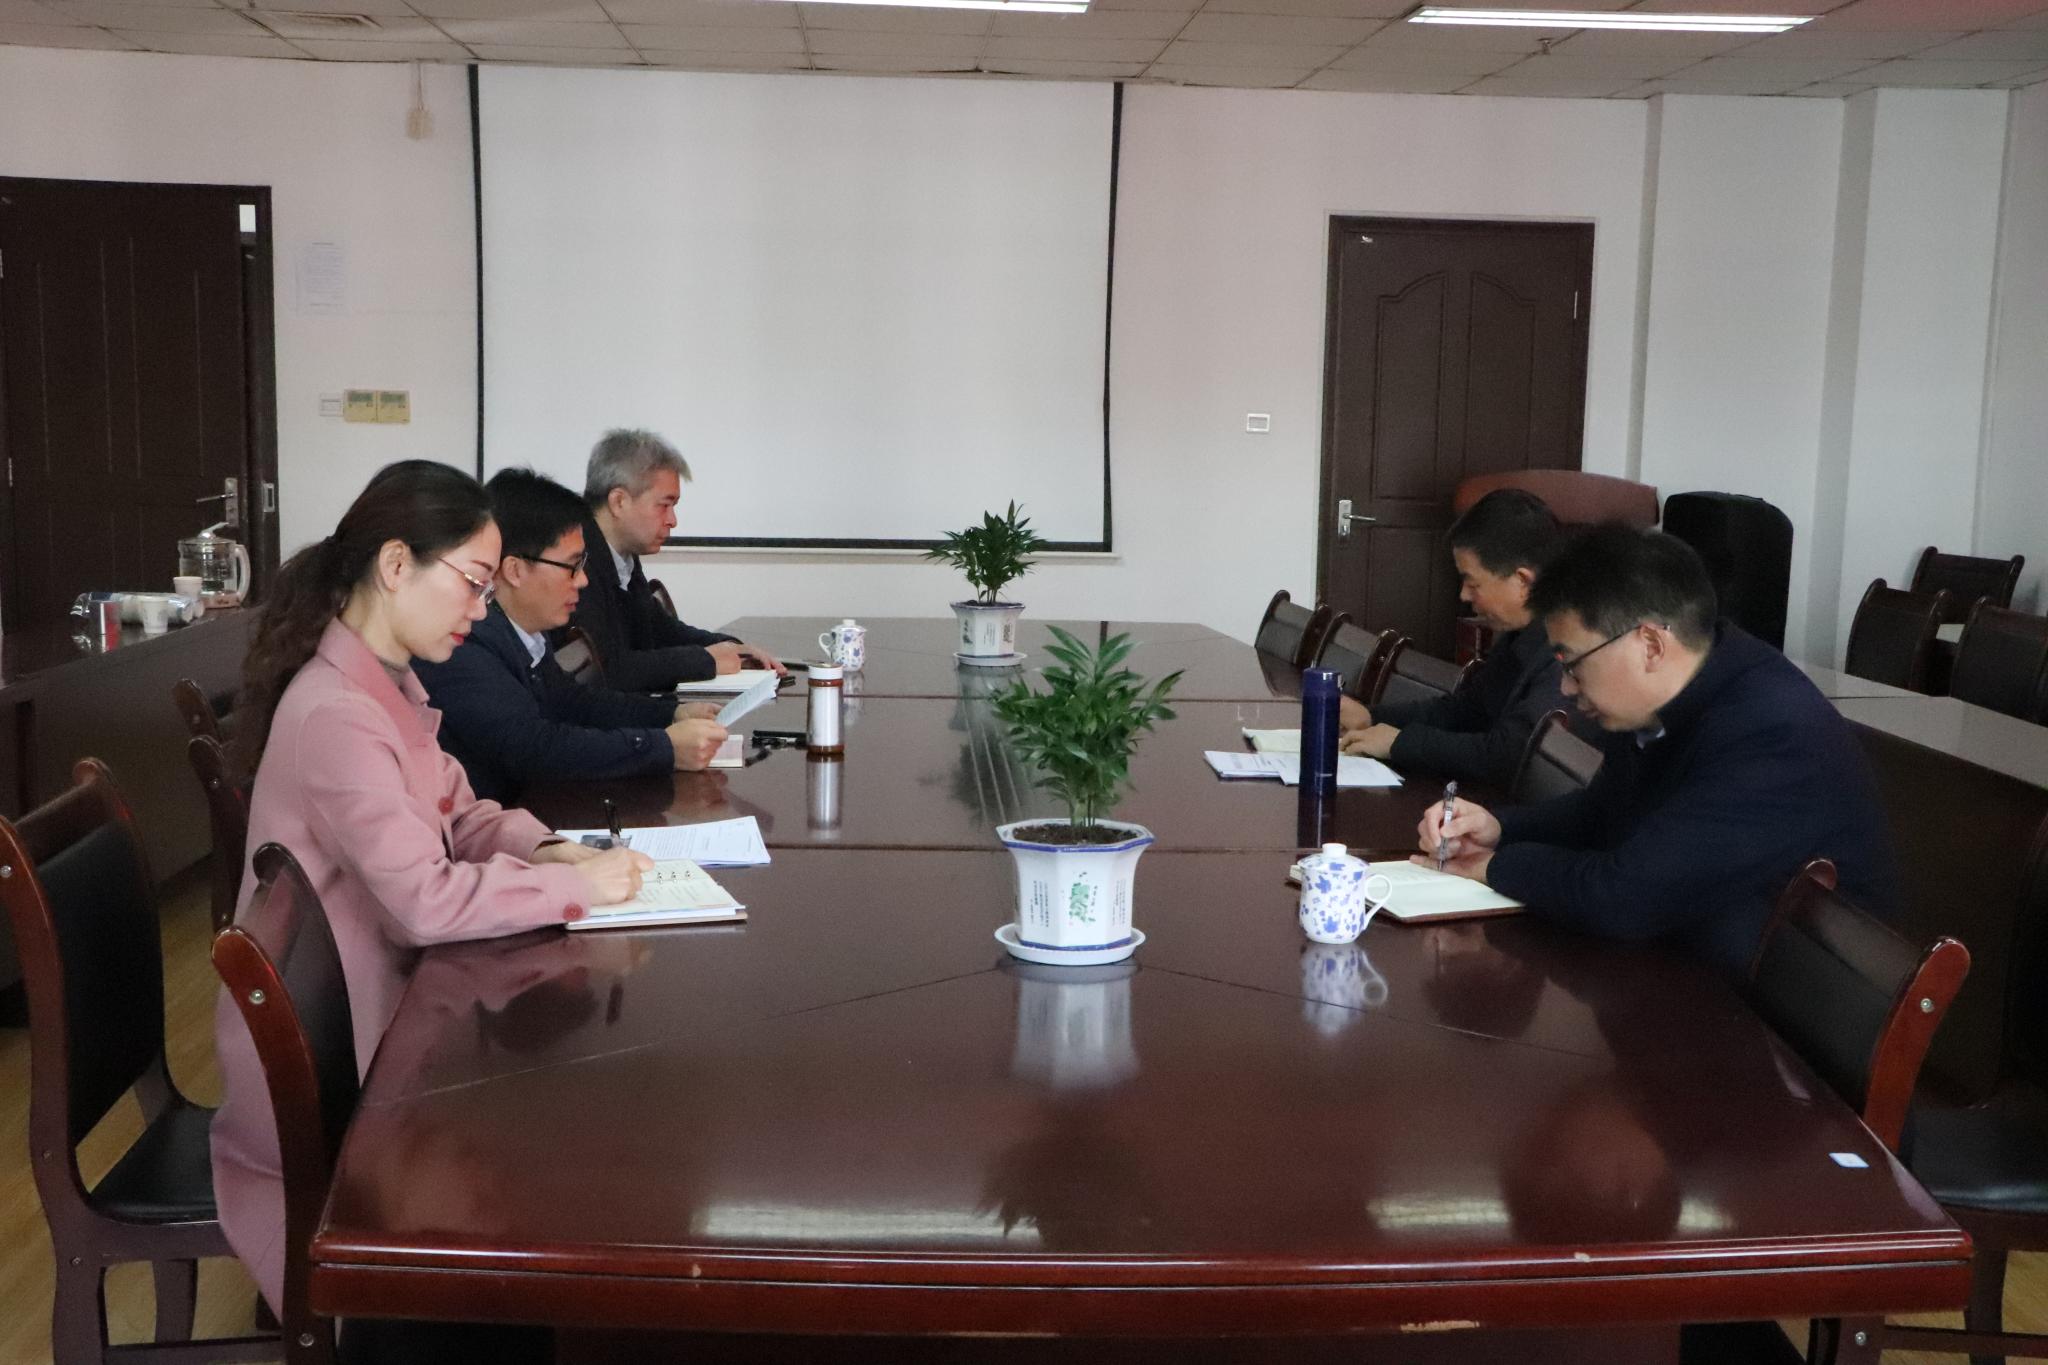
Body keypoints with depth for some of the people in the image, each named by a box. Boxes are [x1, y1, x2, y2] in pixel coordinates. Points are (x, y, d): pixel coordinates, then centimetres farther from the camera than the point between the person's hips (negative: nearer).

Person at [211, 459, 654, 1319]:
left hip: (364, 1011, 9)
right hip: (326, 1064, -9)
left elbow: (460, 815, 12)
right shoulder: (337, 716, -27)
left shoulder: (388, 684, 5)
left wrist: (547, 851, -7)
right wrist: (577, 887, -20)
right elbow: (429, 901, -29)